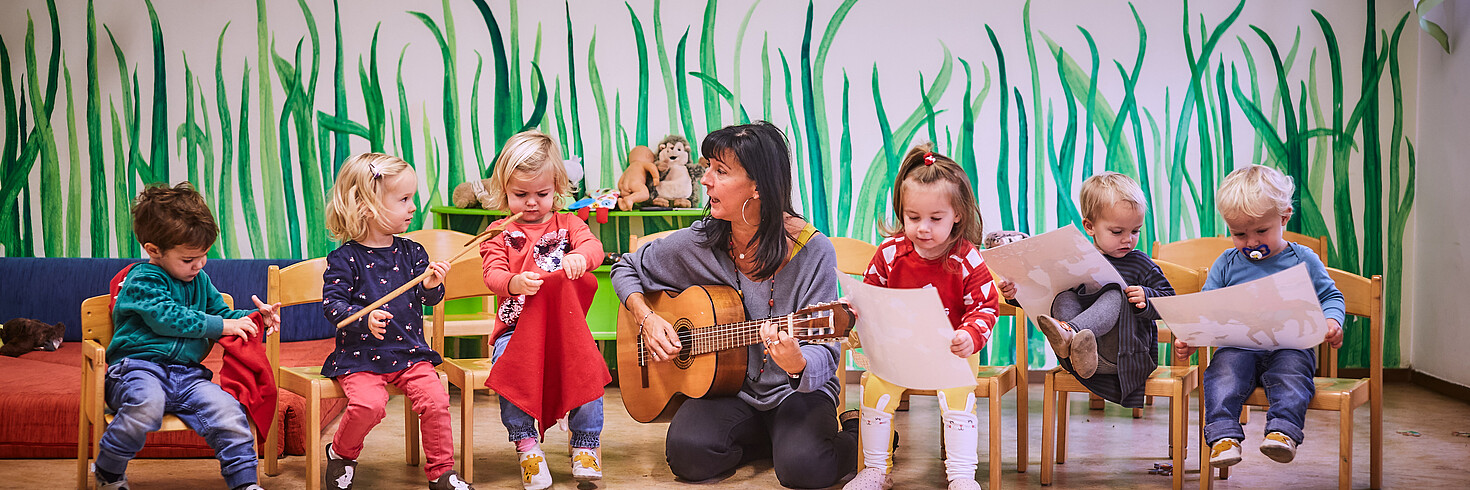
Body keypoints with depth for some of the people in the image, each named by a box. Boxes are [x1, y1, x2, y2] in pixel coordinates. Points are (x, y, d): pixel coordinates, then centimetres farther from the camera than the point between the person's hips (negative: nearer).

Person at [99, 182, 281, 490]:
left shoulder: (199, 279, 20)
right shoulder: (142, 280, -4)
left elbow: (220, 312, 30)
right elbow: (167, 318, -17)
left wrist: (255, 318, 11)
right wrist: (219, 326, -14)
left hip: (187, 374, 6)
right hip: (138, 366, -5)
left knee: (226, 409, -20)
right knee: (148, 402, -38)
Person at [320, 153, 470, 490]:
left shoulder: (411, 252, 8)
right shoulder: (345, 259, -5)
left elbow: (428, 299, 7)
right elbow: (332, 304, -10)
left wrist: (431, 285, -17)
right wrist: (364, 319, -27)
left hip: (410, 351, 4)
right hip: (360, 356, -4)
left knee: (435, 399, -16)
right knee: (369, 403, -27)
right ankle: (341, 455, 4)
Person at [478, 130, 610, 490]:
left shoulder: (567, 224, 12)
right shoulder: (499, 233, 8)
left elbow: (594, 246, -7)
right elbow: (493, 274, -6)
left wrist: (579, 256, -33)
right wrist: (514, 283, -31)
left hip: (567, 321, 1)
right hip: (517, 324, -1)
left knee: (587, 369, -22)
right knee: (510, 372, -26)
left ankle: (586, 443, -4)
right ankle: (525, 443, -7)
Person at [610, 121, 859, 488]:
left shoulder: (813, 252, -15)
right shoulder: (700, 244, -6)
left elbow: (825, 354, -17)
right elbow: (626, 268, 11)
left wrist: (797, 363, -41)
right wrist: (646, 318, -7)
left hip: (797, 392, -3)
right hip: (728, 389, 3)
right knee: (688, 453, -25)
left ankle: (857, 436, 5)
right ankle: (767, 438, 6)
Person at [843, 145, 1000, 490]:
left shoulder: (968, 260, -9)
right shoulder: (890, 253, -2)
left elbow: (985, 307, -8)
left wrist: (971, 336, -29)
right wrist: (857, 309, -13)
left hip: (952, 350, -2)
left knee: (958, 394, -27)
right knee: (875, 386, -20)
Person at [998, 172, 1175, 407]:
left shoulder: (1140, 264, 11)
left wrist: (1146, 299, -12)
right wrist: (1018, 292, 1)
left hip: (1128, 355, -2)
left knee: (1115, 296, -25)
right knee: (1064, 298, -18)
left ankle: (1068, 331, -54)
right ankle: (1073, 343, -52)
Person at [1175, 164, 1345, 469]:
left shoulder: (1304, 260, 9)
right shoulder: (1227, 264, 13)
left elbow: (1330, 297, 15)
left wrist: (1331, 322, -8)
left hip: (1289, 347, -1)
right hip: (1239, 348, 1)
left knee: (1291, 369, -33)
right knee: (1223, 368, -29)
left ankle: (1283, 431, -41)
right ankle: (1224, 435, -36)